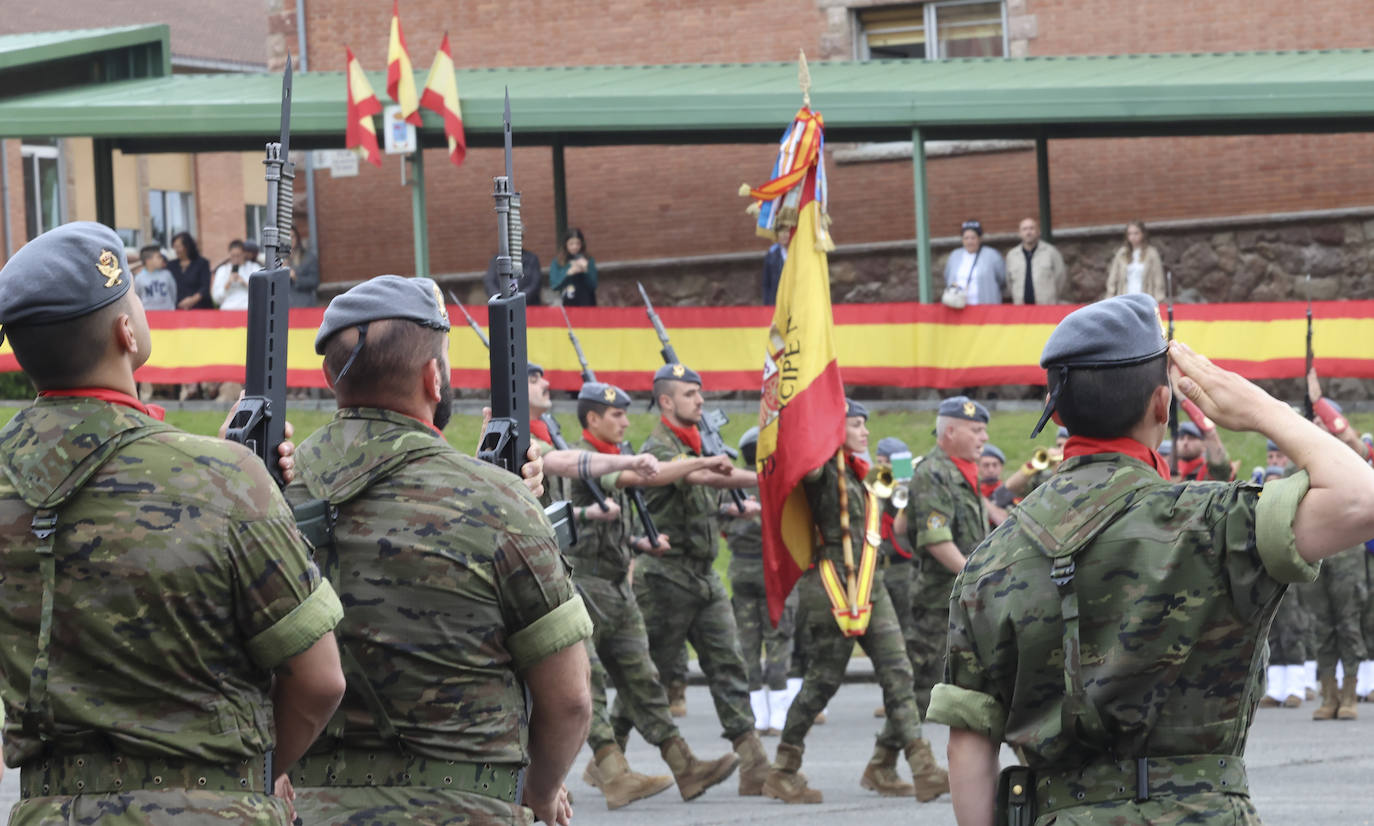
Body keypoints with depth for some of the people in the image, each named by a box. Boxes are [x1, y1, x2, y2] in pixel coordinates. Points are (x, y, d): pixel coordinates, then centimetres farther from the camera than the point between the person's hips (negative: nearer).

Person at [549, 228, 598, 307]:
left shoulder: (589, 261, 4)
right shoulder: (556, 263, 5)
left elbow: (593, 286, 0)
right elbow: (553, 285, -3)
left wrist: (585, 271, -15)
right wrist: (568, 273, -14)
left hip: (585, 303, 0)